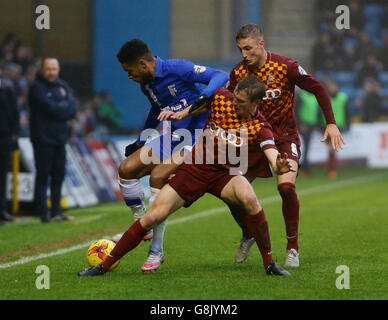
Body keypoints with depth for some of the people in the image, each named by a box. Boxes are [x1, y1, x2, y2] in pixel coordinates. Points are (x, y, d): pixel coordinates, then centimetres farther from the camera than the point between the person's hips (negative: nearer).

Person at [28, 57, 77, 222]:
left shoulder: (63, 86, 14)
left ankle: (56, 211, 13)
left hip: (59, 138, 6)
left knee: (58, 175, 7)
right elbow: (50, 108, -18)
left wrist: (58, 108, -13)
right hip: (43, 139, -6)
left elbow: (72, 111, 3)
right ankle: (44, 213, -5)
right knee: (43, 176, -6)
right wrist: (65, 106, -2)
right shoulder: (37, 88, -5)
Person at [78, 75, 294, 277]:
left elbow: (272, 153, -33)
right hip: (194, 168, 2)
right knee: (154, 216, -9)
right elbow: (202, 105, 17)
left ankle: (269, 264, -18)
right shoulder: (221, 98, -7)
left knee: (249, 199, -35)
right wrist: (181, 114, 1)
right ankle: (105, 265, 5)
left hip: (225, 174, -2)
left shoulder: (260, 129, -17)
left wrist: (278, 167, -56)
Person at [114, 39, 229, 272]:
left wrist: (204, 96, -36)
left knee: (158, 176, -27)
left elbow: (221, 76, -18)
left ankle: (157, 251, -20)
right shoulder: (147, 84, 9)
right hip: (172, 137, 9)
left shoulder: (177, 69, -16)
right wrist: (139, 142, 31)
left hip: (197, 139, -9)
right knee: (126, 169, 0)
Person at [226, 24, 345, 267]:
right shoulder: (238, 72, -4)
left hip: (284, 135, -4)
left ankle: (293, 248, -9)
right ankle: (248, 236, 24)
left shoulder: (285, 67, -15)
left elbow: (318, 89, -6)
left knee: (286, 186, -26)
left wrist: (331, 124, -10)